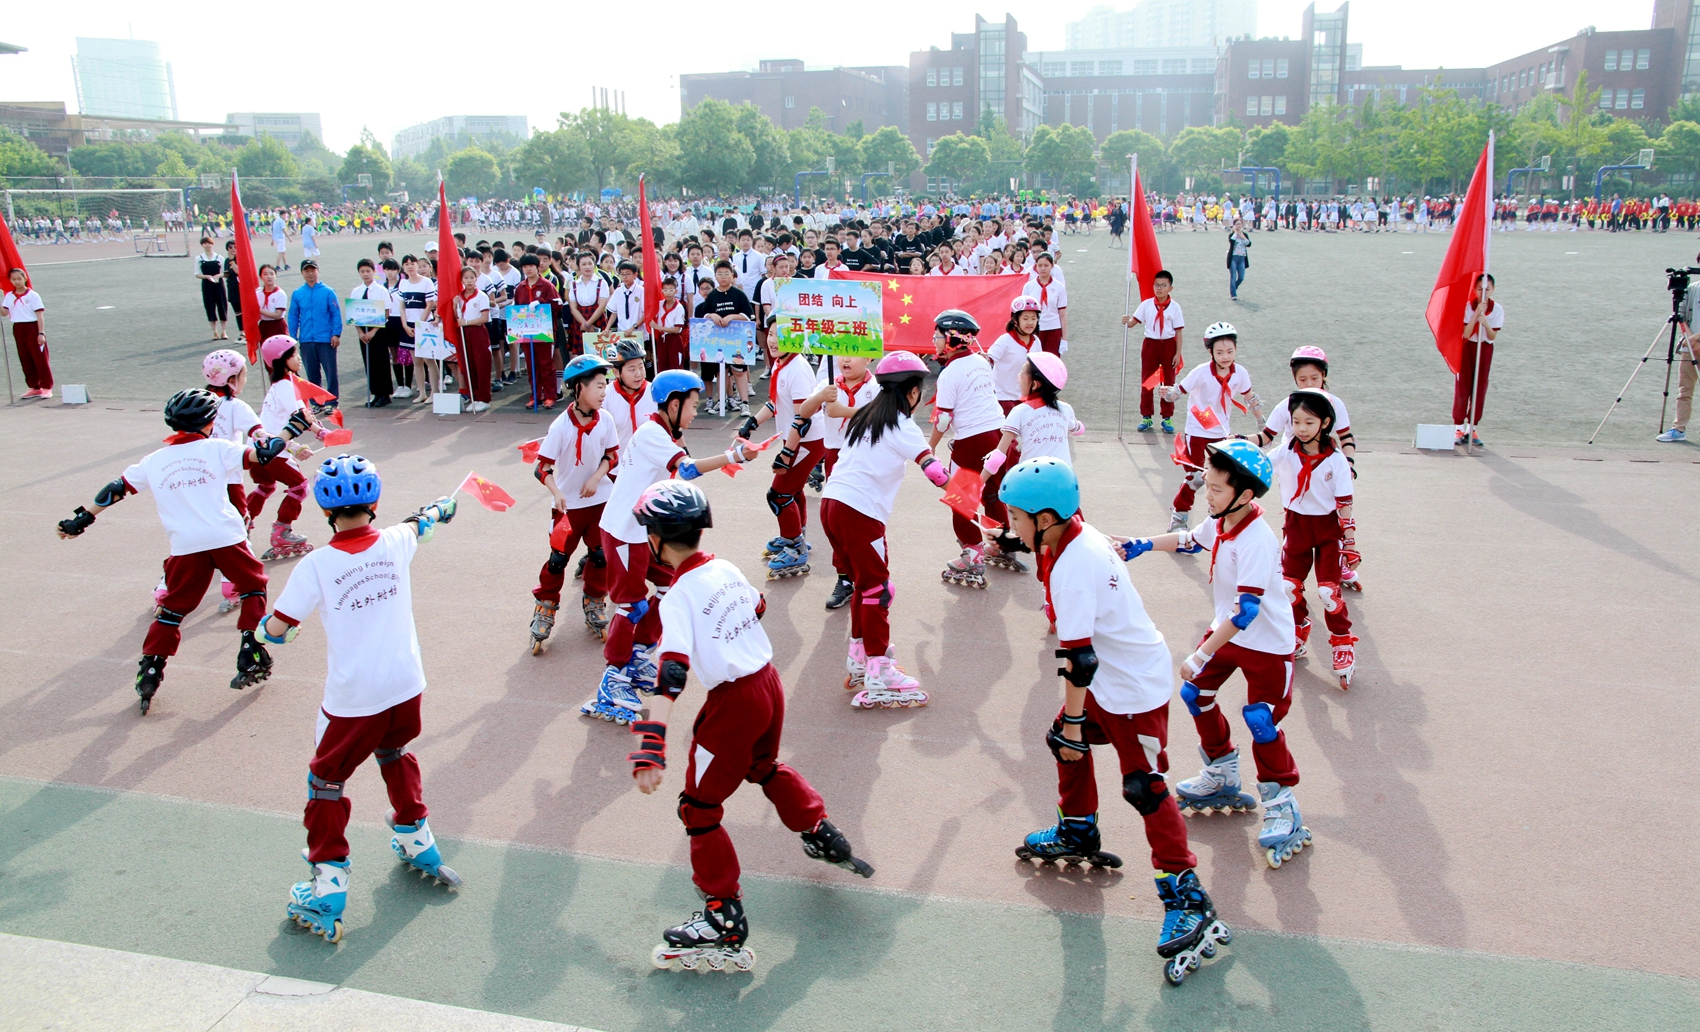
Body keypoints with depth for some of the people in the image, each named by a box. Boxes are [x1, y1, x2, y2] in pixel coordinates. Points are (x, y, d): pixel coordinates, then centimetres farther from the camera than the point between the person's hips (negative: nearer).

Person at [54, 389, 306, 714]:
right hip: (226, 538, -2)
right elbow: (261, 454, 2)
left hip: (185, 547, 2)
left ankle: (149, 673, 10)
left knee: (173, 608, 14)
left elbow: (117, 489, 17)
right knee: (253, 586, 18)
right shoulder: (217, 448, 5)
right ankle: (250, 657, 11)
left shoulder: (154, 461, 14)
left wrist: (83, 517, 26)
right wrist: (293, 428, 14)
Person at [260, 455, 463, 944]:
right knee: (395, 755, 30)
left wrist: (268, 628, 15)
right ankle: (416, 840, 43)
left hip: (352, 700, -4)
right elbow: (418, 525, 22)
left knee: (327, 779, 11)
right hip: (406, 687, 5)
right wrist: (437, 510, 45)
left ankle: (327, 890, 11)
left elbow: (277, 628, -10)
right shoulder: (396, 543, -3)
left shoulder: (317, 565, -15)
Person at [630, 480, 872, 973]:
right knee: (764, 767, 35)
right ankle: (824, 835, 43)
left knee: (699, 808, 7)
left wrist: (651, 747, -35)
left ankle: (725, 921, 12)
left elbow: (671, 676, -29)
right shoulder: (727, 569, 2)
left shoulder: (678, 599, -18)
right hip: (770, 683, 7)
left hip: (733, 703, -7)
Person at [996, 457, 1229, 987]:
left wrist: (1074, 720, -17)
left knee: (1144, 788, -8)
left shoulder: (1071, 569, -29)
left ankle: (1188, 902, 0)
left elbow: (1079, 657, -26)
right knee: (1063, 740, 21)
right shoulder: (1081, 536, 1)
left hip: (1136, 688, -10)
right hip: (1113, 677, 10)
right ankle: (1078, 834, 40)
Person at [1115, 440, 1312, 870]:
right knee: (1195, 693, 12)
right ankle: (1222, 778, 32)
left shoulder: (1257, 541, -32)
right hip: (1227, 631, 9)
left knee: (1261, 720, -11)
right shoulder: (1222, 521, -6)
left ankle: (1282, 809, 6)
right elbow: (1190, 540, 19)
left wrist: (1200, 655, -35)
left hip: (1267, 643, -9)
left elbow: (1245, 609, -36)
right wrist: (1143, 545, 12)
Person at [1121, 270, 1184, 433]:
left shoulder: (1174, 307, -5)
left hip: (1168, 345, -1)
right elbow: (1134, 321, -7)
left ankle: (1167, 418, 16)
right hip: (1150, 344, 1)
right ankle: (1146, 417, 16)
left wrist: (1178, 353, -6)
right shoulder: (1146, 304, -2)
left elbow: (1178, 332, -3)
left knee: (1168, 382, 7)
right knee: (1146, 382, 5)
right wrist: (1127, 321, -30)